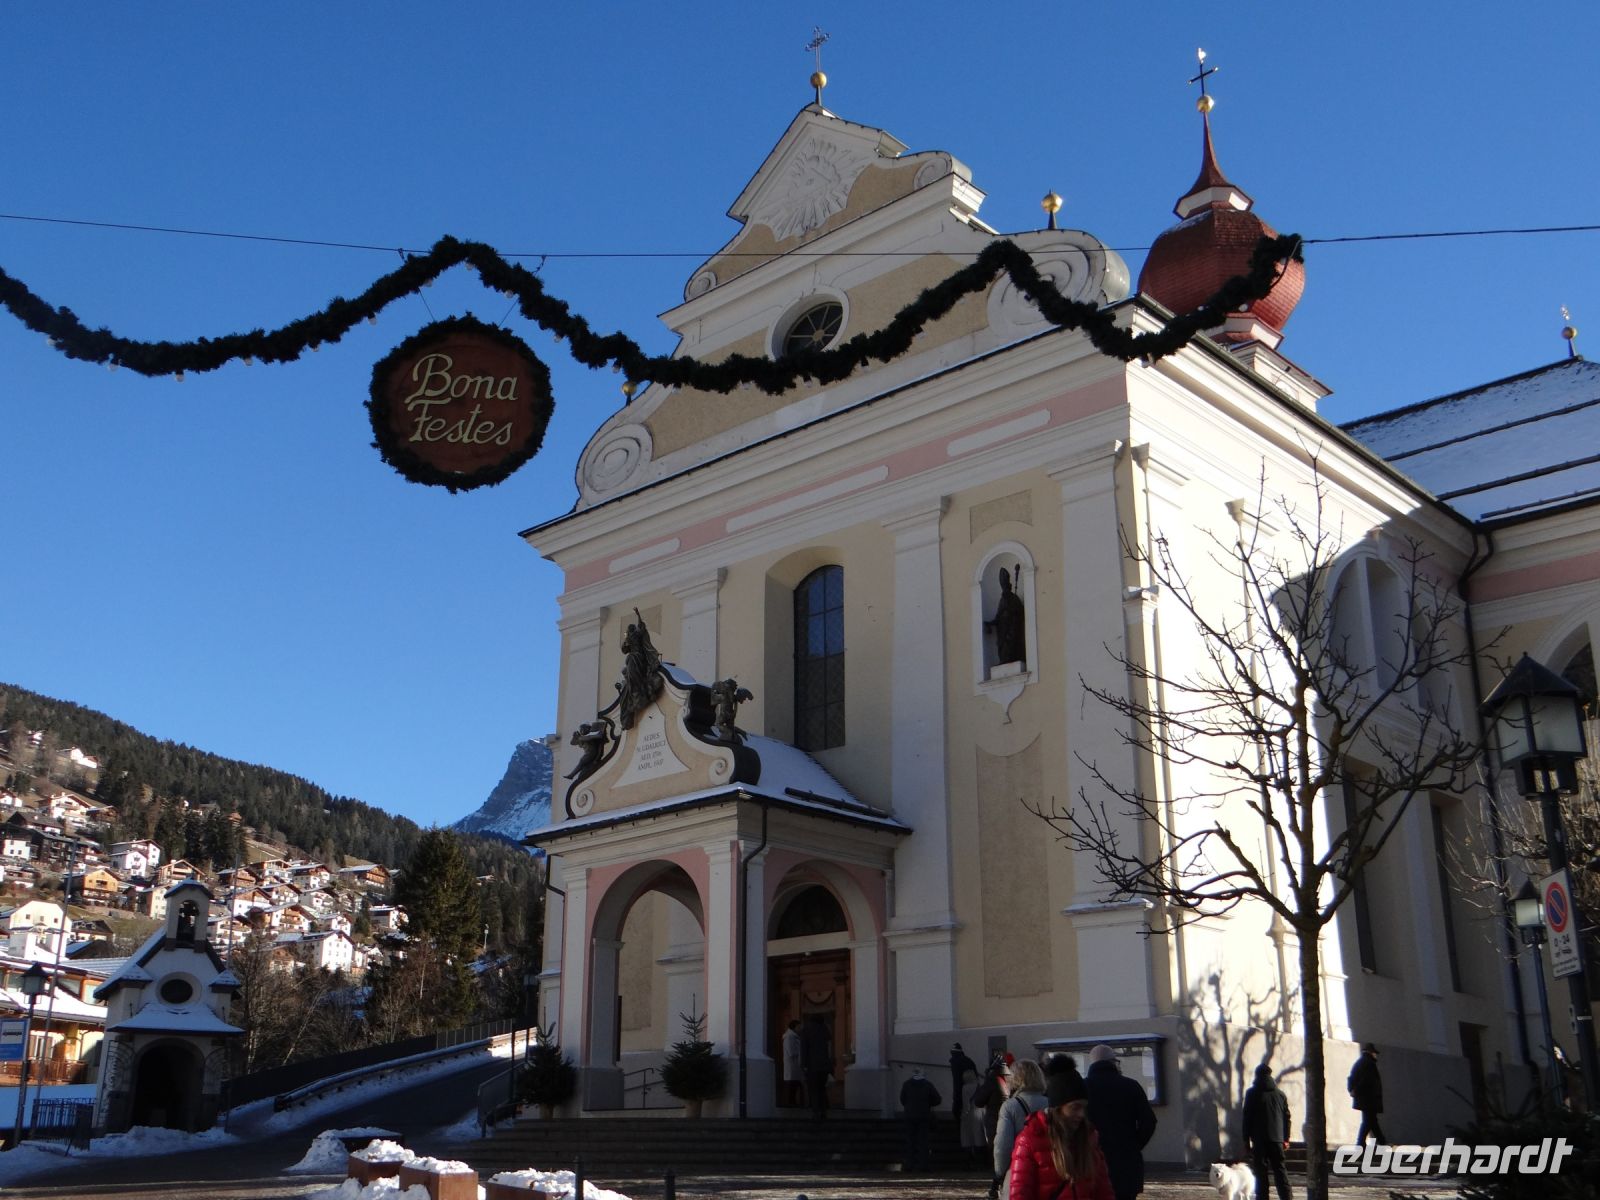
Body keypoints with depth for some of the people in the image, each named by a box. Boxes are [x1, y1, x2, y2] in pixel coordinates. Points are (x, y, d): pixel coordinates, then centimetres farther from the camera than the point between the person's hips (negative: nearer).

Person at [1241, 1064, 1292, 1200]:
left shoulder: (1252, 1093, 0)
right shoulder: (1280, 1094, 11)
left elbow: (1247, 1117, -2)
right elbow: (1287, 1117, 13)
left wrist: (1246, 1139, 2)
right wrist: (1286, 1138, 18)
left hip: (1259, 1139, -3)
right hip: (1277, 1138, 3)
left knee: (1261, 1170, -1)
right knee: (1280, 1169, 7)